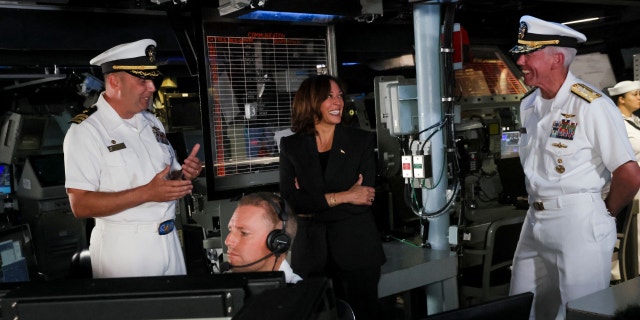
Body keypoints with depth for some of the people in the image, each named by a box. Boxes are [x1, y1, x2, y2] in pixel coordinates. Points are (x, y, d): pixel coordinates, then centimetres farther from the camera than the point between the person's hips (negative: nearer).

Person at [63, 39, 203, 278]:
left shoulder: (152, 123, 12)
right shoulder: (85, 131, -11)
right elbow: (80, 206, -18)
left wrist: (184, 174, -4)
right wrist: (147, 193, -24)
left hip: (169, 240, 7)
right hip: (123, 248, -6)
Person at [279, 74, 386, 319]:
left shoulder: (361, 140, 1)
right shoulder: (291, 145, 3)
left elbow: (364, 200, -8)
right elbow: (289, 200, -9)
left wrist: (312, 205, -10)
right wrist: (341, 197, -15)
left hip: (356, 248, 0)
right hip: (311, 252, 1)